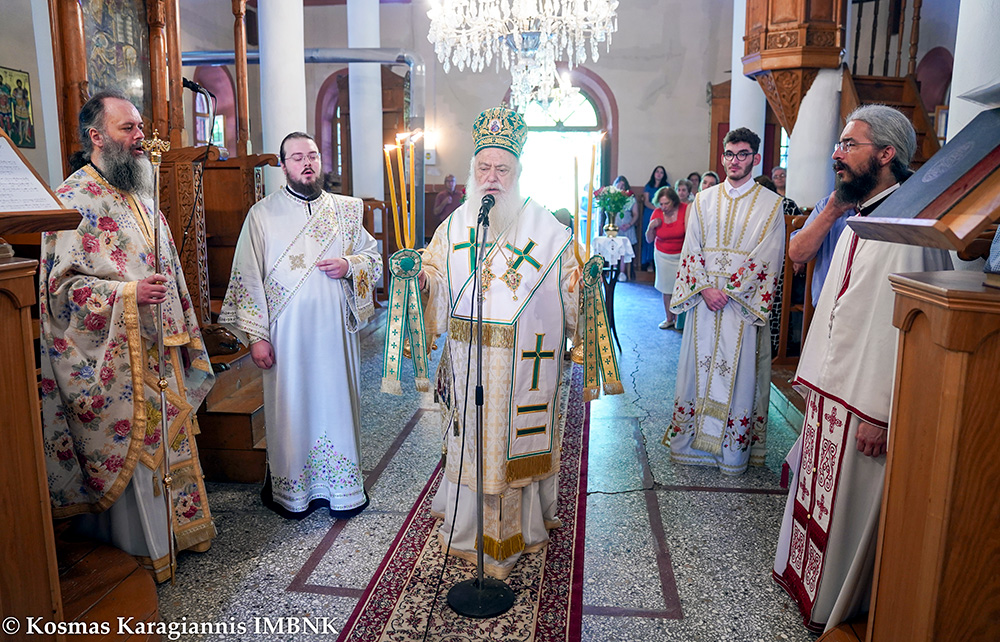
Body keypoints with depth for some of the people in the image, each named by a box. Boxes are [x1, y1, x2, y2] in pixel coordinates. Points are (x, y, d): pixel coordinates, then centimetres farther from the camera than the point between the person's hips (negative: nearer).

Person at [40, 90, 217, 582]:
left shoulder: (139, 195, 14)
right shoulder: (72, 200, -12)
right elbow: (61, 285, -16)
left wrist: (185, 335, 18)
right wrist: (127, 293, -27)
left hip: (159, 352, 8)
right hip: (113, 361, -8)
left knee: (167, 437, 17)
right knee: (126, 446, 3)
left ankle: (176, 527, 33)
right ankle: (139, 547, 20)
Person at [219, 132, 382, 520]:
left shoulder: (346, 210, 9)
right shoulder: (262, 215, 2)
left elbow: (374, 257, 15)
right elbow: (248, 277, -1)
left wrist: (350, 265, -8)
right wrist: (255, 335, -7)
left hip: (335, 329, 2)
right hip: (287, 334, -2)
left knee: (337, 402, 8)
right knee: (290, 406, 4)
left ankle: (341, 487, 22)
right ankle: (291, 489, 21)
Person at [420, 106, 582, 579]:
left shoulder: (545, 228, -1)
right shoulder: (455, 224, 7)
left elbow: (569, 287, 3)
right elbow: (435, 279, 10)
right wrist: (418, 276, -10)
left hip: (525, 360, -2)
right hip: (468, 358, 2)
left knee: (517, 437, 7)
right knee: (472, 437, 11)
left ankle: (518, 526, 28)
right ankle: (468, 525, 31)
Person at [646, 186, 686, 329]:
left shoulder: (685, 209, -14)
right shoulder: (657, 213, -6)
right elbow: (649, 239, 1)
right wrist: (651, 227, -17)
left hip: (681, 255, -2)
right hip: (663, 256, 2)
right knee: (666, 288, 6)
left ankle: (678, 319, 11)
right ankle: (669, 318, 18)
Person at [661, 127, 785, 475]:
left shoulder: (770, 204, 2)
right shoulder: (703, 200, 11)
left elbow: (767, 259, -6)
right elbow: (691, 250, 6)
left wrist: (730, 291, -13)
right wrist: (705, 288, -9)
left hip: (744, 303, -3)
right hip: (703, 300, 3)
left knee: (738, 371, 1)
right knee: (699, 366, 6)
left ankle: (732, 448, 12)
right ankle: (692, 440, 17)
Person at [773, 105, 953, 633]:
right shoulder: (860, 219, 11)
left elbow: (902, 326, -24)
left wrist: (879, 412, -23)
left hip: (865, 403, -9)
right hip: (831, 392, 9)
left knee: (850, 507, 7)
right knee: (822, 496, 20)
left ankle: (838, 610, 27)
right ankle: (812, 585, 39)